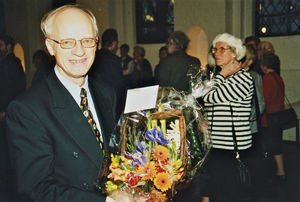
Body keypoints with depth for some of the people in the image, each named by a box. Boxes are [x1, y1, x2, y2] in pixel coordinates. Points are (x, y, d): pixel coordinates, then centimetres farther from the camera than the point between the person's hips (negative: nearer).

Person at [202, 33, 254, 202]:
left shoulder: (243, 77, -11)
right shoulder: (220, 77, 15)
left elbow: (210, 97, -15)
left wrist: (222, 75, -4)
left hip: (232, 148, -8)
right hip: (213, 144, 8)